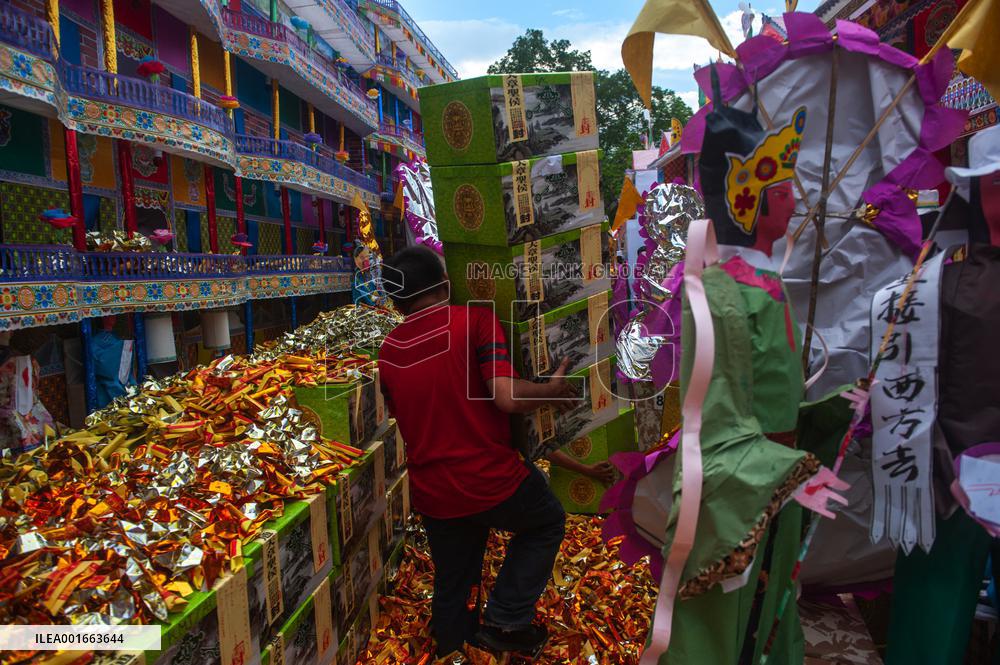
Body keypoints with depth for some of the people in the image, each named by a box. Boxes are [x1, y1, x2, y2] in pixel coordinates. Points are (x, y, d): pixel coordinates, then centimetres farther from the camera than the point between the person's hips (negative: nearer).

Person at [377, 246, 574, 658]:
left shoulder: (388, 351, 3)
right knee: (547, 522, 24)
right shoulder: (475, 319, -13)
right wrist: (553, 389, -5)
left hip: (430, 495, 5)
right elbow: (506, 396, -23)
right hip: (490, 481, -5)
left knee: (451, 587, 26)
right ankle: (504, 621, 20)